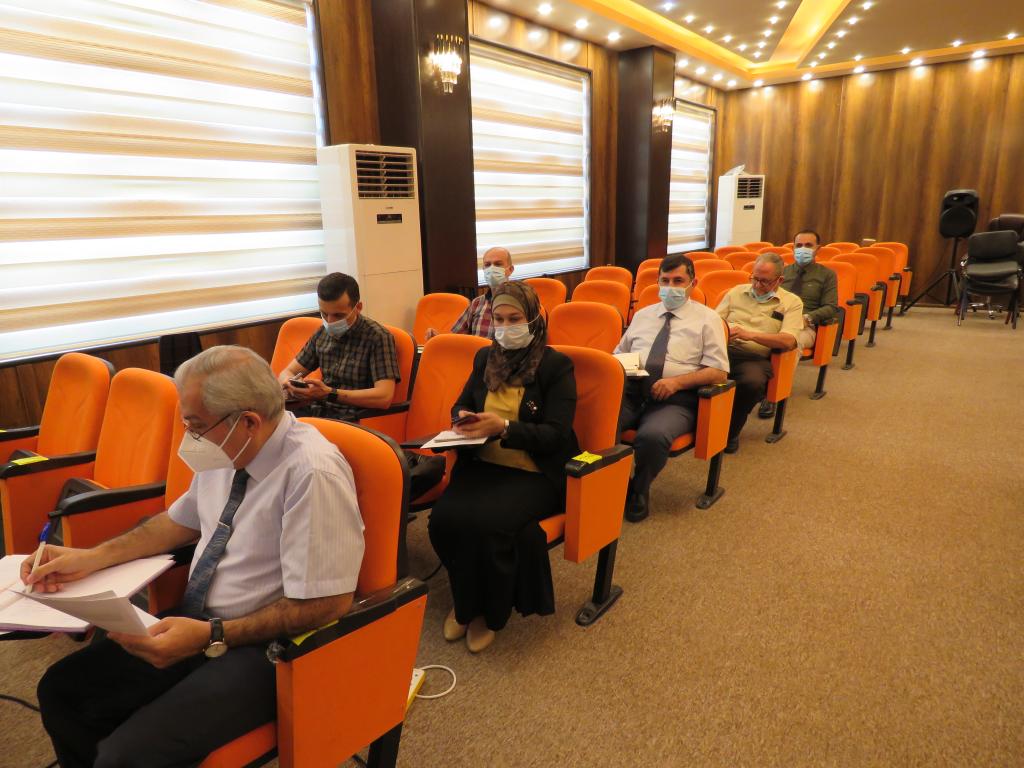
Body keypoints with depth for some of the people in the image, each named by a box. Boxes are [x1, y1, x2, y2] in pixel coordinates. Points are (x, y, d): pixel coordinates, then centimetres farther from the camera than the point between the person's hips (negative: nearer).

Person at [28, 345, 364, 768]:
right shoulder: (226, 450, -3)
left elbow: (325, 605, -23)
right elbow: (182, 521, 16)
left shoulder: (313, 475, -26)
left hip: (261, 648, -7)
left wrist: (210, 637, -24)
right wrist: (91, 558, 6)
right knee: (60, 692, 5)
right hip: (194, 622, 8)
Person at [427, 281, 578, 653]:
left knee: (488, 523, -30)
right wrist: (463, 418, -7)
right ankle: (466, 604, 6)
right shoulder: (486, 357, 12)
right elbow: (460, 404, 19)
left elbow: (556, 434, -12)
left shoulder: (556, 366, -5)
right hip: (482, 465, 5)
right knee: (444, 518, -23)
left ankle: (490, 612, 1)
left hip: (534, 474, -4)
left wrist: (503, 427, -26)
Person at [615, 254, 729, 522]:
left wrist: (677, 381, -14)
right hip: (630, 391, 3)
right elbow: (618, 354, 24)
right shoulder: (642, 315, 23)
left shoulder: (707, 318, 10)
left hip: (674, 399, -3)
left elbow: (719, 371, 2)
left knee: (652, 436, -36)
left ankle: (639, 491, -5)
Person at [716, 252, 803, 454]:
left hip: (755, 358, -2)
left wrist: (750, 334, -17)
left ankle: (731, 432, -10)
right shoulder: (737, 291, 21)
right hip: (723, 349, 2)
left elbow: (789, 341, -4)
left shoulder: (791, 302, 10)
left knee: (753, 382, -39)